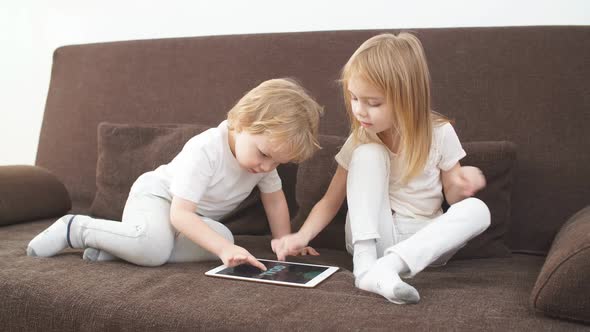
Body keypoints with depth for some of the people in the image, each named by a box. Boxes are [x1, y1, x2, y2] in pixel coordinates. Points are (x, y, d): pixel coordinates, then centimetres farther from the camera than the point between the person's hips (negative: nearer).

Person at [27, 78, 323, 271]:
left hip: (196, 216, 8)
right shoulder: (204, 151, -34)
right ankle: (76, 229, -13)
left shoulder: (265, 150, -12)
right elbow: (180, 214, -37)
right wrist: (225, 249, -46)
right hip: (155, 196, -8)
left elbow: (274, 199, 5)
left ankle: (117, 245, -17)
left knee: (223, 237, -25)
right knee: (154, 245, -40)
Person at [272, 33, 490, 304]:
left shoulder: (439, 133, -8)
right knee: (367, 154, -22)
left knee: (477, 210, -28)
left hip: (424, 242, 1)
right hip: (371, 238, 0)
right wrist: (302, 236, -22)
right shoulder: (360, 140, -6)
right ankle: (365, 265, -33)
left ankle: (390, 264, -37)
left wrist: (461, 186, -22)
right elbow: (331, 201, -4)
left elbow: (453, 197, 2)